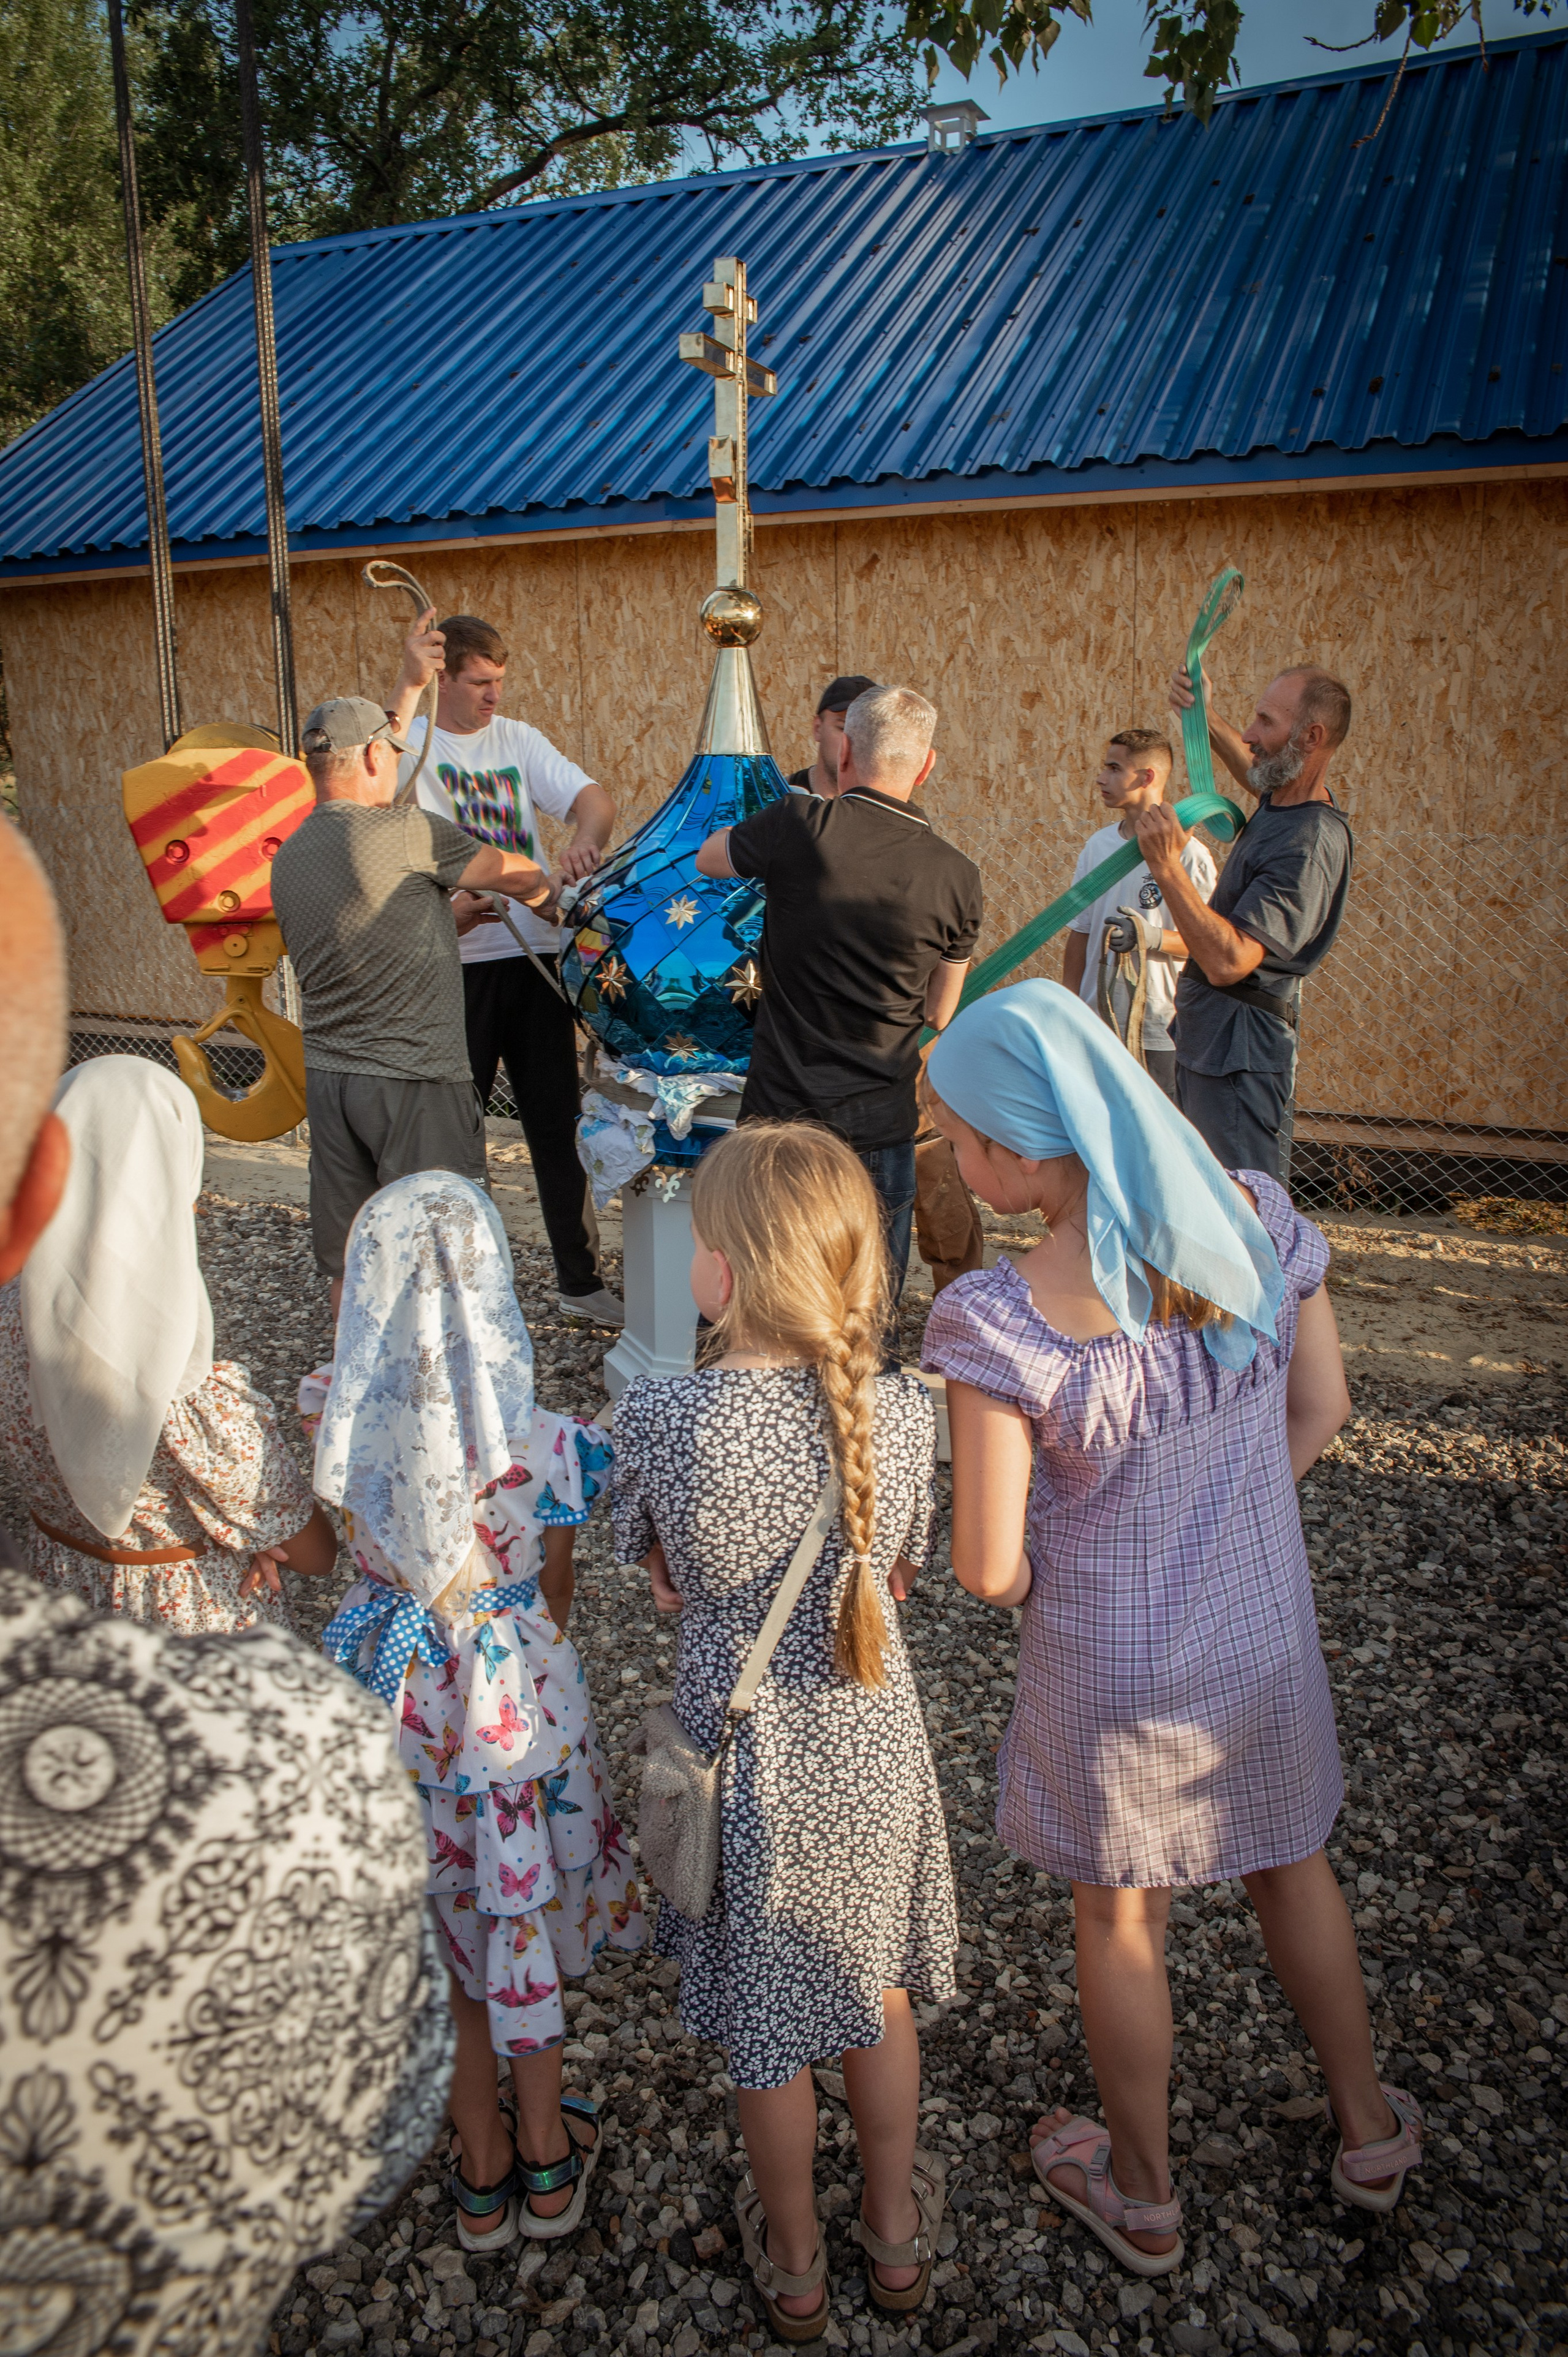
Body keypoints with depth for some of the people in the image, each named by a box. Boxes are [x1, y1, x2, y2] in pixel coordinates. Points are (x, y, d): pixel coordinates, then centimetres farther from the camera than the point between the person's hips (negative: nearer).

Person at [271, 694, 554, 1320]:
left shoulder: (287, 860, 9)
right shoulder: (406, 832, -13)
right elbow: (524, 876, 0)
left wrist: (457, 914, 23)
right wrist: (550, 897, 22)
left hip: (328, 1076, 7)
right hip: (415, 1081, -7)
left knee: (347, 1260, 15)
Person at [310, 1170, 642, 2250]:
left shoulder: (341, 1418, -19)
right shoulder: (543, 1444, -25)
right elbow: (555, 1600, -8)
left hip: (395, 1704, 2)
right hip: (515, 1702, -2)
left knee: (444, 1930, 22)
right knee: (527, 1919, 22)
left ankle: (481, 2175, 41)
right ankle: (547, 2164, 42)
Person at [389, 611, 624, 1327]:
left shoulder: (518, 739, 13)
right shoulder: (409, 739, -2)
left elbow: (593, 798, 3)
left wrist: (585, 840, -19)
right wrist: (407, 685, -36)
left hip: (534, 953, 4)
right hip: (454, 965, -4)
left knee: (558, 1123, 10)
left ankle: (580, 1280, 21)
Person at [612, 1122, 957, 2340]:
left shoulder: (662, 1414, -24)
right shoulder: (903, 1412, -18)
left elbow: (671, 1588, -10)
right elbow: (897, 1577, -3)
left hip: (748, 1752, -2)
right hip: (871, 1747, 2)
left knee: (767, 2021, 22)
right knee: (878, 1988, 27)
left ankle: (794, 2260, 45)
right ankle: (896, 2234, 48)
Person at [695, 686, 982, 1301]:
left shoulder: (801, 825, -11)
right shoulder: (956, 876, -4)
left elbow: (707, 859, 10)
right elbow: (938, 1014, 8)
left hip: (781, 1108, -1)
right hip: (882, 1123, 1)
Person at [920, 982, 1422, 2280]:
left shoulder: (1001, 1323, -30)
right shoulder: (1257, 1214, -16)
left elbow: (988, 1570, -23)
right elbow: (1321, 1412, -1)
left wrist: (1038, 1571, 0)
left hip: (1113, 1672, -4)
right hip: (1268, 1633, 5)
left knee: (1119, 1920, 22)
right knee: (1290, 1868, 31)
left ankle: (1142, 2196, 47)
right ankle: (1370, 2128, 55)